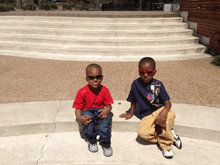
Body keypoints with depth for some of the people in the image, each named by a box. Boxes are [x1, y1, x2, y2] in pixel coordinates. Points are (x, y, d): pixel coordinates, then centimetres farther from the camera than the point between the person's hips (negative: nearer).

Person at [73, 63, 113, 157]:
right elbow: (78, 108, -8)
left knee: (106, 117, -33)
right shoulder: (82, 92, -11)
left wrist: (106, 110, -28)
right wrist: (79, 118, -31)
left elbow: (109, 105, -2)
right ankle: (91, 140, -6)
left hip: (101, 111, 1)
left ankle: (105, 143, -14)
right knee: (87, 119, -36)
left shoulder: (104, 90, -4)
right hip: (88, 111, -1)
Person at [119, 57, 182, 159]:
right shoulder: (136, 84, -2)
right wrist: (130, 114, 19)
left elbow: (167, 102, -12)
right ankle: (169, 134, -8)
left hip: (159, 110, -1)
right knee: (142, 132, -31)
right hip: (147, 116, 1)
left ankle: (166, 145, -13)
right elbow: (133, 101, 13)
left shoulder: (158, 85, -6)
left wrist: (164, 112, -34)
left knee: (169, 115, -38)